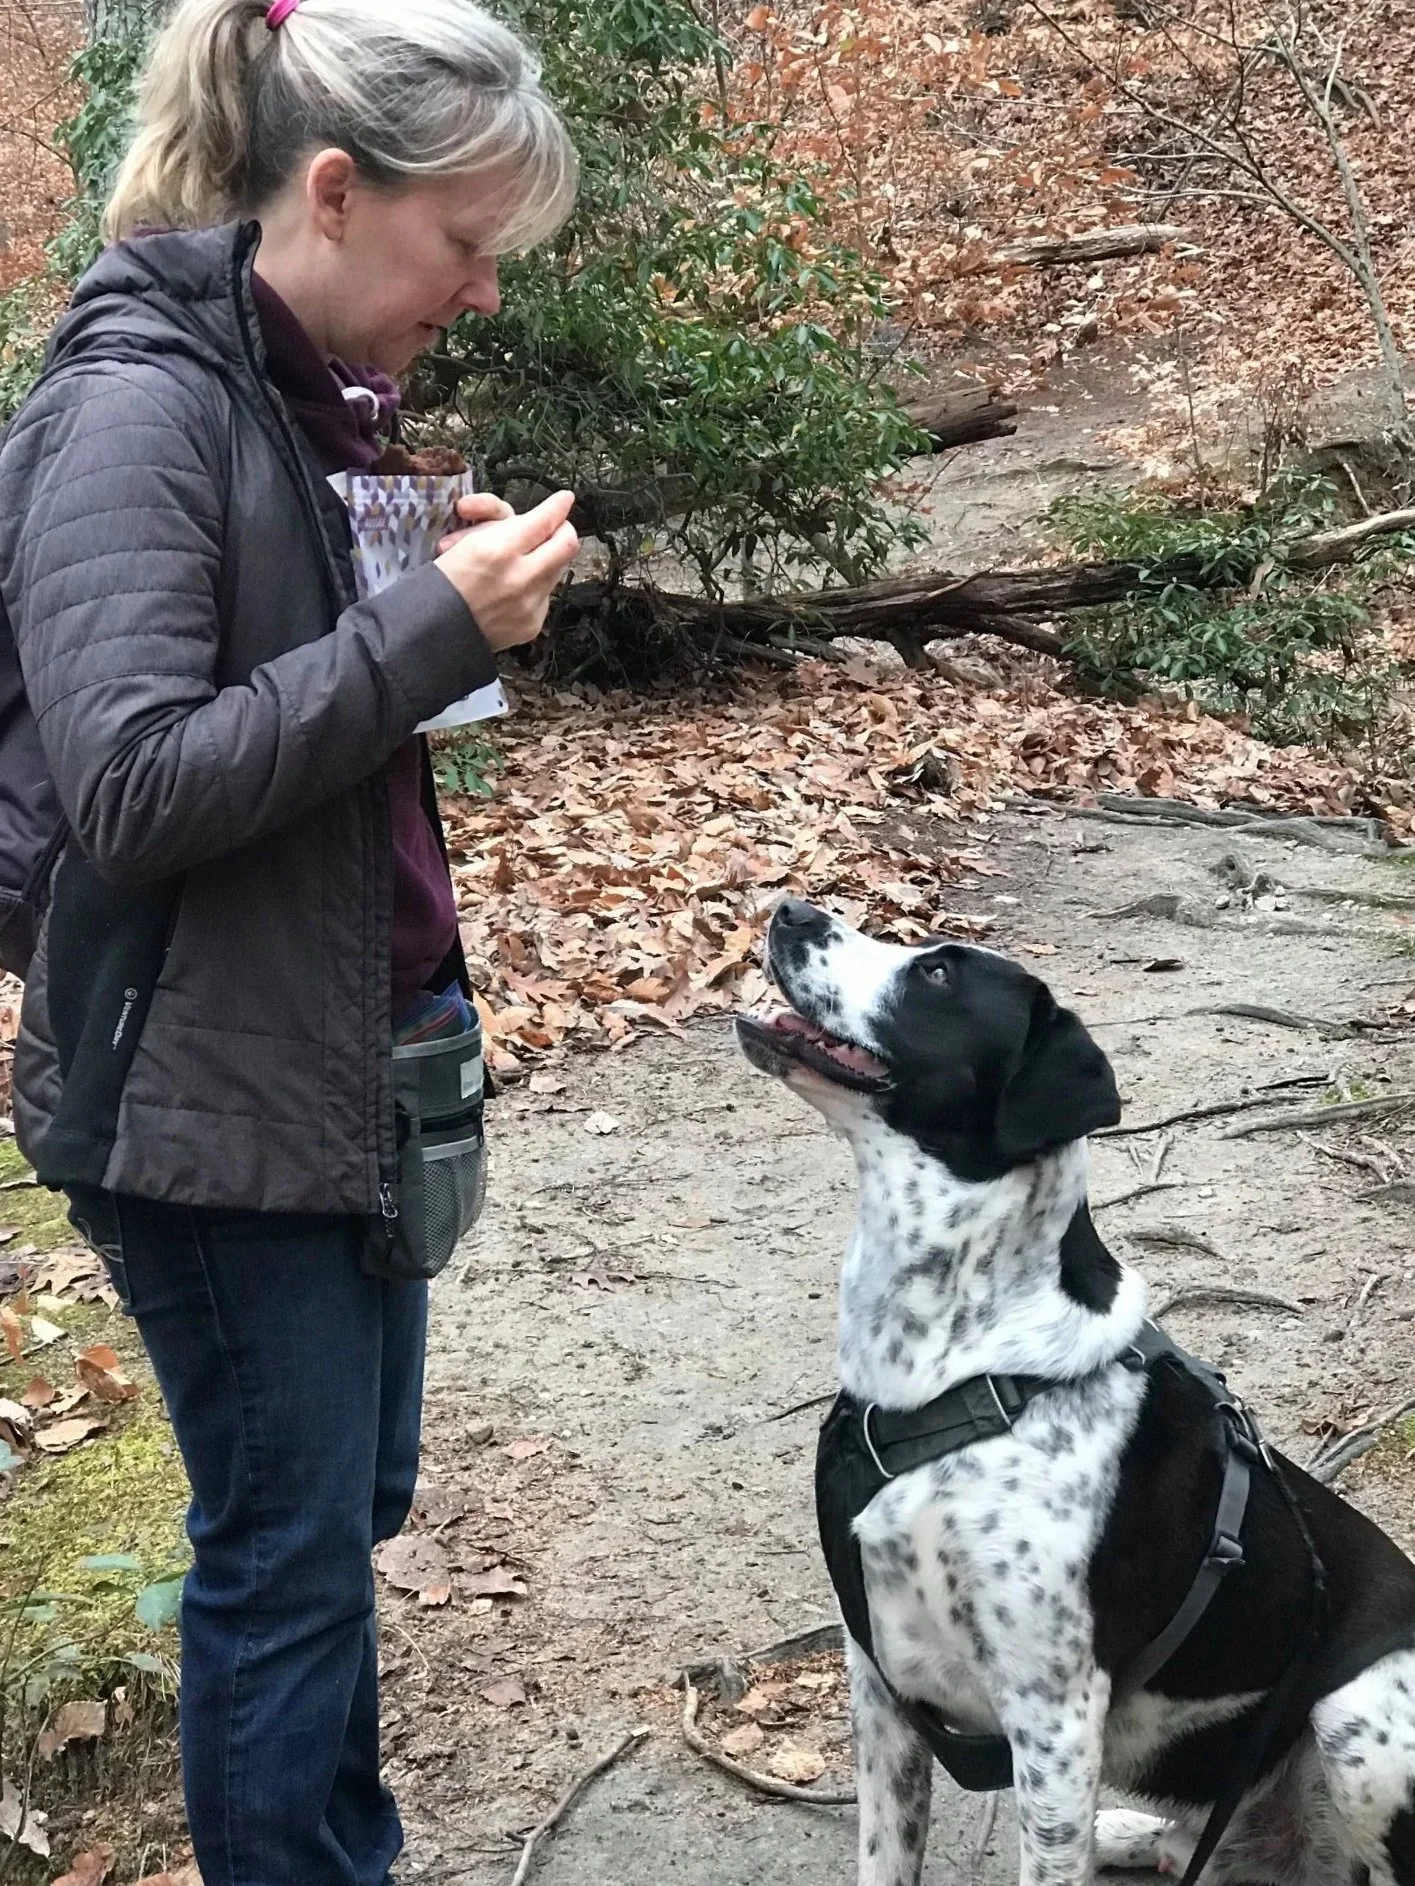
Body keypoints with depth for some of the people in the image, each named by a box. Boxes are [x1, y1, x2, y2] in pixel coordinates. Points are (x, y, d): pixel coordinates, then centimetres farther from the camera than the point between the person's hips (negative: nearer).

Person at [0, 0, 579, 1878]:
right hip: (207, 1091, -9)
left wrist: (454, 598, 0)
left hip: (348, 1061, 9)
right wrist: (431, 627, -25)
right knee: (287, 1544, 4)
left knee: (350, 1501, 19)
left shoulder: (308, 395, 8)